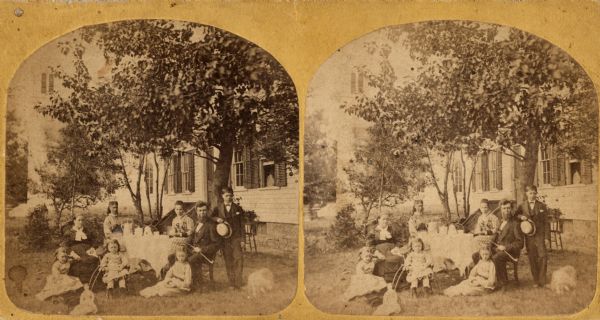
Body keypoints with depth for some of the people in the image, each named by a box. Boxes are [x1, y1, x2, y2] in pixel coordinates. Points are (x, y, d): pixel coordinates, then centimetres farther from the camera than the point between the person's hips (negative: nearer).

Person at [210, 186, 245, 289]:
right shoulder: (218, 208, 8)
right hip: (224, 238, 1)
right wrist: (217, 219, -11)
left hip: (236, 237, -1)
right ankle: (231, 283, 12)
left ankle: (238, 282, -6)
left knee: (239, 258, -12)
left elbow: (241, 224, 6)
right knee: (228, 261, 4)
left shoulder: (237, 208, 7)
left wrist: (242, 239, 0)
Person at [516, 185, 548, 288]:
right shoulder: (522, 206, 9)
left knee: (543, 256, -11)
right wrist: (520, 217, -11)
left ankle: (542, 280, -2)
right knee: (532, 258, 3)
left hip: (539, 235, -1)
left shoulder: (542, 206, 8)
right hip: (528, 236, 1)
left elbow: (544, 221, 9)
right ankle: (535, 281, 10)